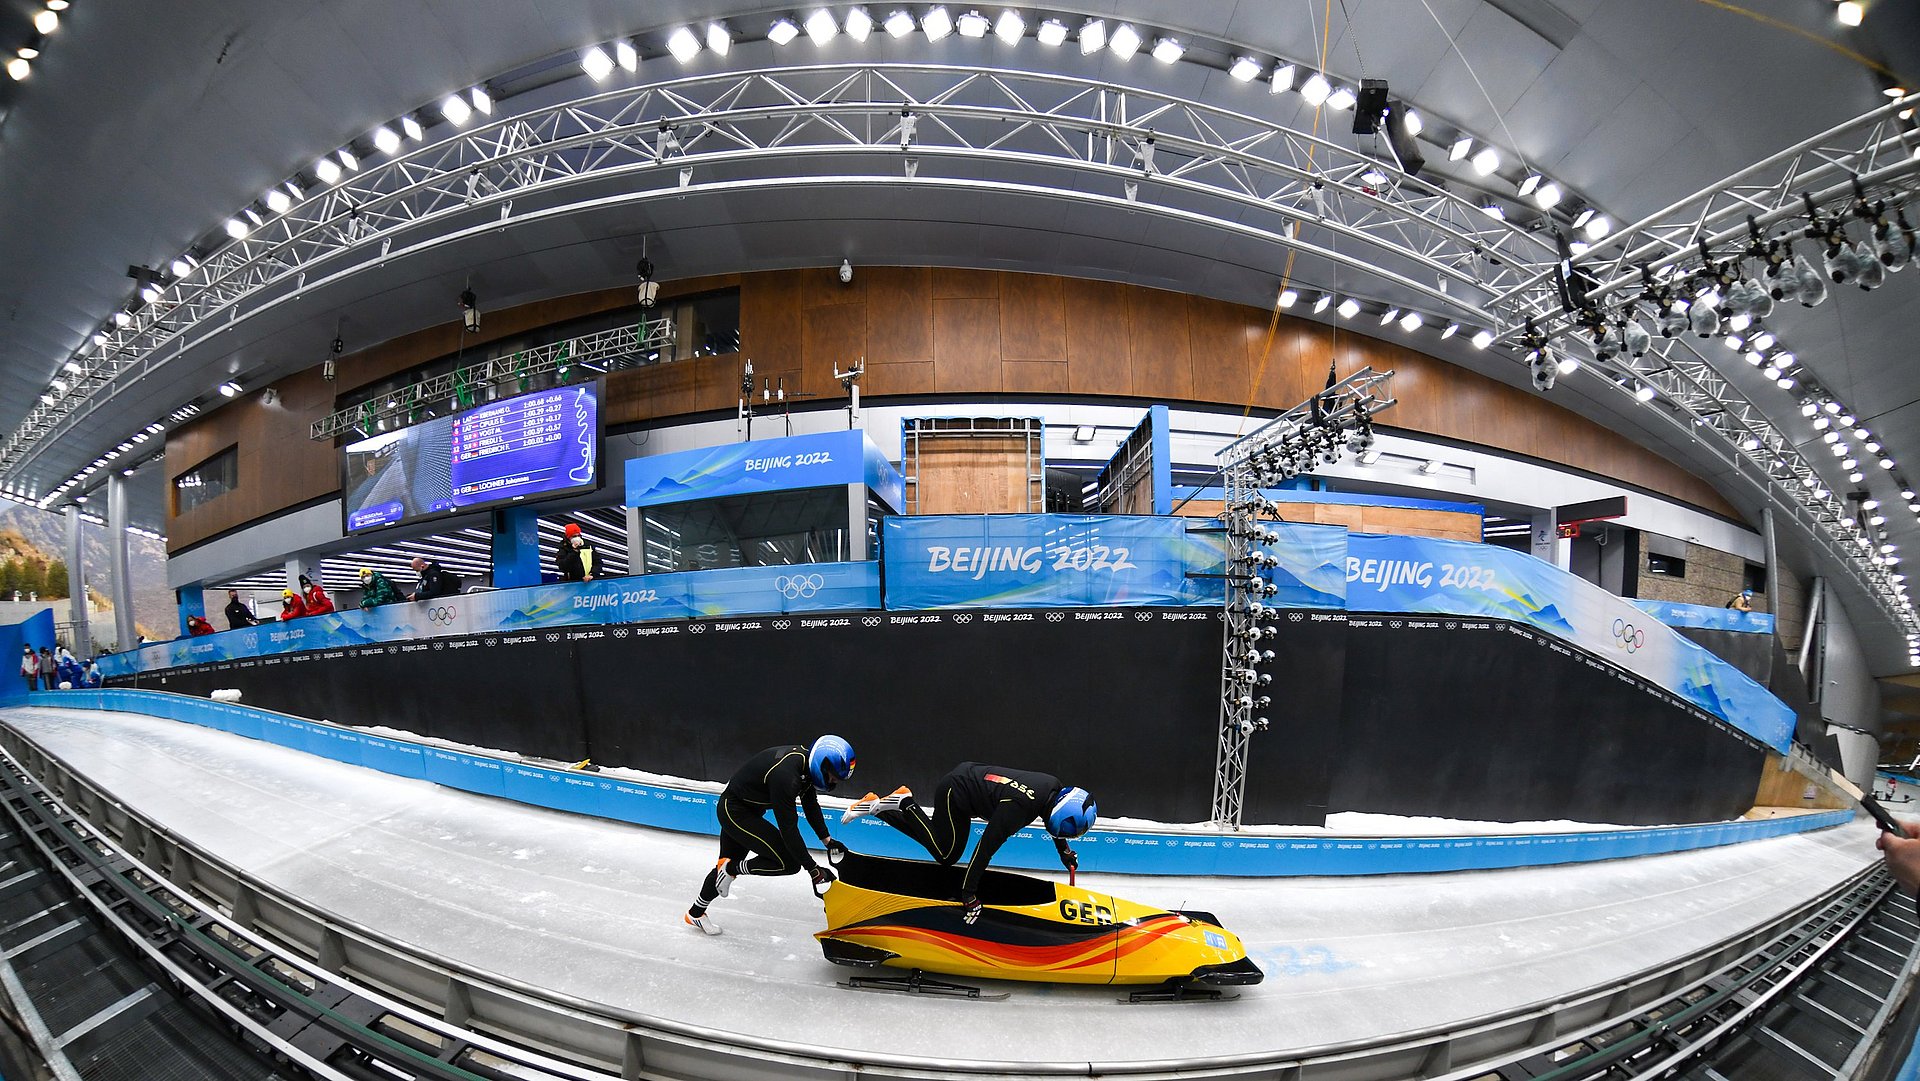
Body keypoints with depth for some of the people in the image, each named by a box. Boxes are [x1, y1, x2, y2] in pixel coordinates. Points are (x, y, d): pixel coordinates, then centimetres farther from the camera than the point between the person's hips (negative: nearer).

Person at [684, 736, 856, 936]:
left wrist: (827, 840, 4)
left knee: (728, 864, 26)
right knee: (789, 862, -15)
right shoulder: (785, 774, -36)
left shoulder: (805, 758, -9)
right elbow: (788, 828, -32)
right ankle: (731, 869, 4)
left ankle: (696, 913, 48)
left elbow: (810, 803, 6)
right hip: (734, 811, -9)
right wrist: (812, 869, -27)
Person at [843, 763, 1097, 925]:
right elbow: (986, 848, -30)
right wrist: (969, 892, -24)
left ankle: (878, 806, 13)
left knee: (939, 842, 16)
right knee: (946, 856, 4)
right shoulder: (1018, 808, -32)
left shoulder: (1055, 787, -8)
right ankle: (907, 805, 5)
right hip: (955, 794, -8)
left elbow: (1053, 815, 17)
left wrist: (1063, 850, 21)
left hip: (968, 774, 8)